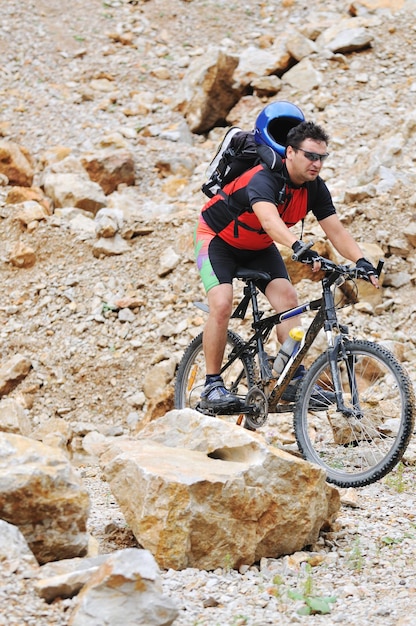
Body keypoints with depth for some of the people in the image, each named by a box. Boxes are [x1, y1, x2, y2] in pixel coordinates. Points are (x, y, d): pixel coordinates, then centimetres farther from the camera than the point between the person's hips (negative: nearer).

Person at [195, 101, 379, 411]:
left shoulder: (315, 188, -14)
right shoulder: (264, 179, -35)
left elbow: (337, 230, -17)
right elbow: (270, 220, -53)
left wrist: (363, 262, -34)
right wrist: (301, 249, -69)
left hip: (258, 247, 6)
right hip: (217, 238, -6)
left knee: (287, 298, -12)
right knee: (222, 304, -22)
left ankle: (296, 379, -11)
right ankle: (212, 386, -13)